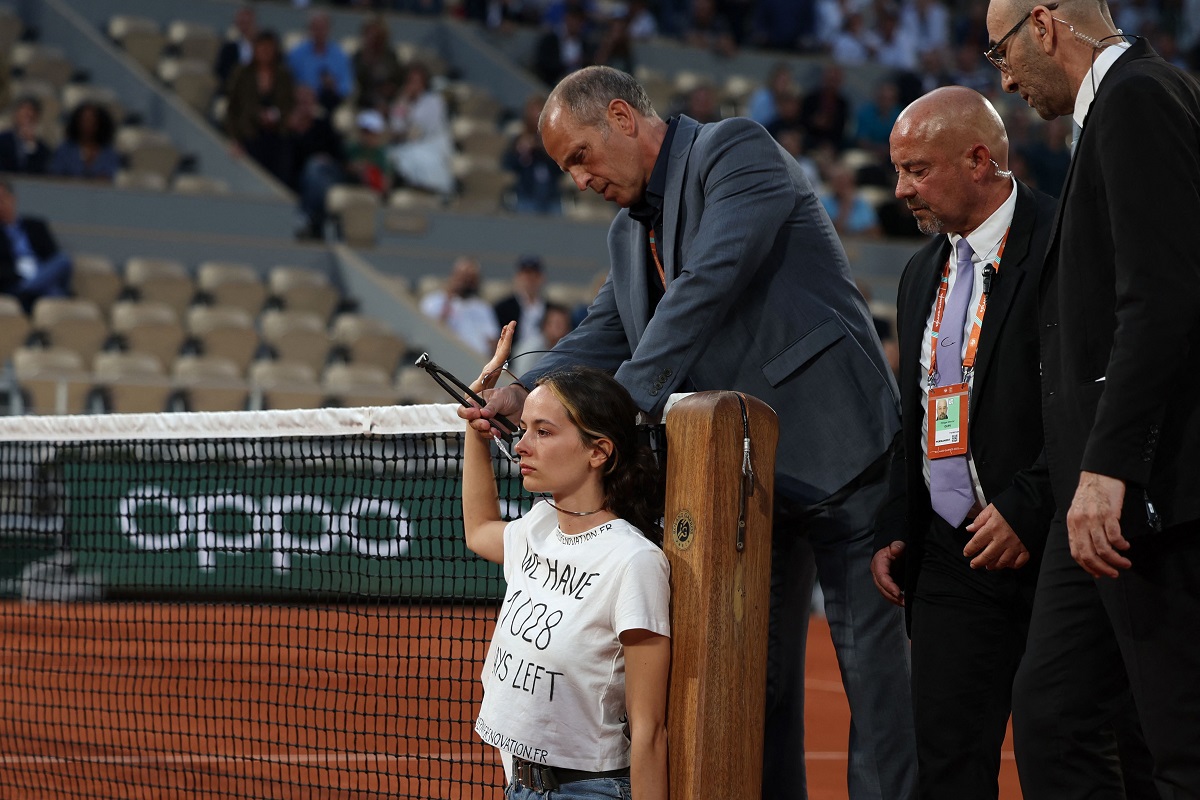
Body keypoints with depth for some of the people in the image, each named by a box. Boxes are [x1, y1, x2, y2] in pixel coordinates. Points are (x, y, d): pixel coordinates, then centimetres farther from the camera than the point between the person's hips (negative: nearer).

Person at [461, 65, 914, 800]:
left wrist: (629, 404, -25)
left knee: (871, 657, -6)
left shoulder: (736, 149, -8)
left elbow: (709, 285, -20)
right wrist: (527, 393, -8)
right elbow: (603, 338, 13)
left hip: (835, 446, -9)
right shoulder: (630, 234, 18)